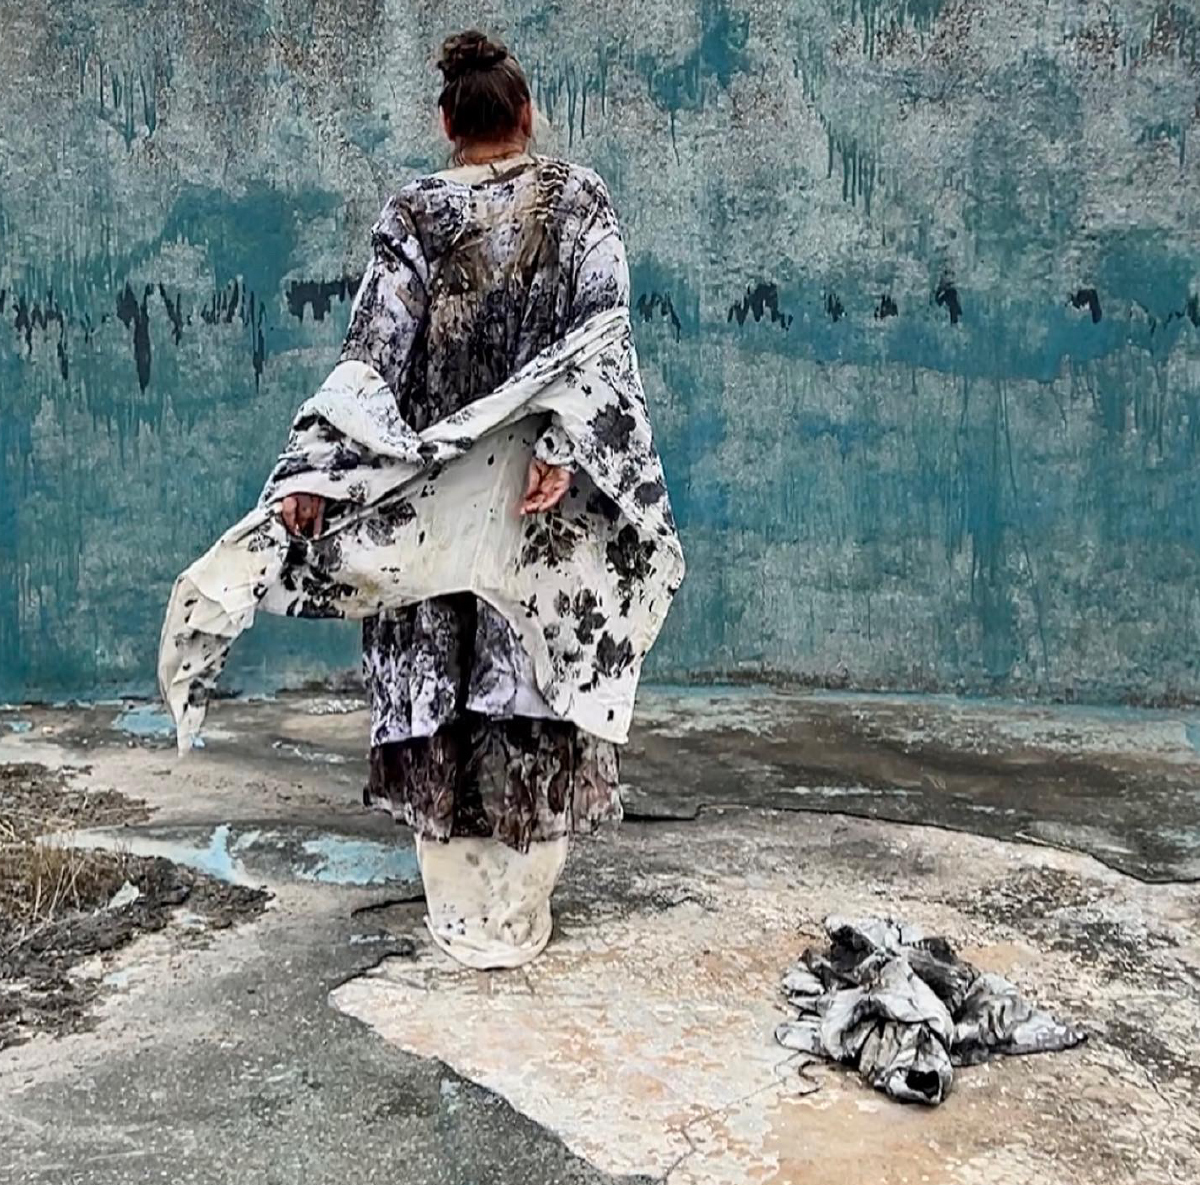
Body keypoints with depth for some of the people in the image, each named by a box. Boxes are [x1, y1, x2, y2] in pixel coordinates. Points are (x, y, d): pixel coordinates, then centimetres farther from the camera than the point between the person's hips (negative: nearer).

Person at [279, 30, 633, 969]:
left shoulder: (412, 215, 2)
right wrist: (562, 446, -19)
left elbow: (372, 349, -6)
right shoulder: (580, 198, 3)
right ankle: (518, 918, 13)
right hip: (544, 491, 0)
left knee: (437, 675, 8)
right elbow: (599, 330, -11)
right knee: (538, 672, 7)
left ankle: (462, 915, 15)